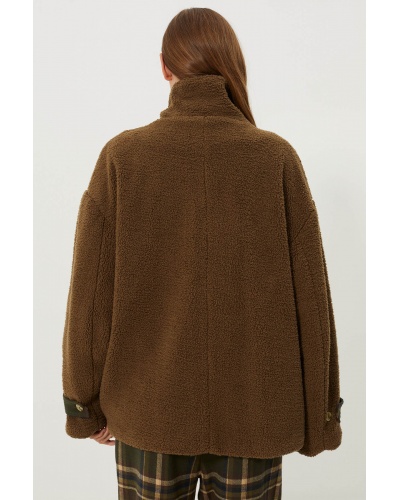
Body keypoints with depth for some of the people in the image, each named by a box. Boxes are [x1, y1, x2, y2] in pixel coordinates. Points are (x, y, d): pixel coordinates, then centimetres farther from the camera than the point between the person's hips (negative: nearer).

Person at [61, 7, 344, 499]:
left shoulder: (121, 155, -11)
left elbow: (91, 292, -8)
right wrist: (319, 413, 5)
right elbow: (309, 295, -8)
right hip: (252, 411, 1)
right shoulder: (277, 157, -10)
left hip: (150, 408, 0)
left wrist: (87, 404, 7)